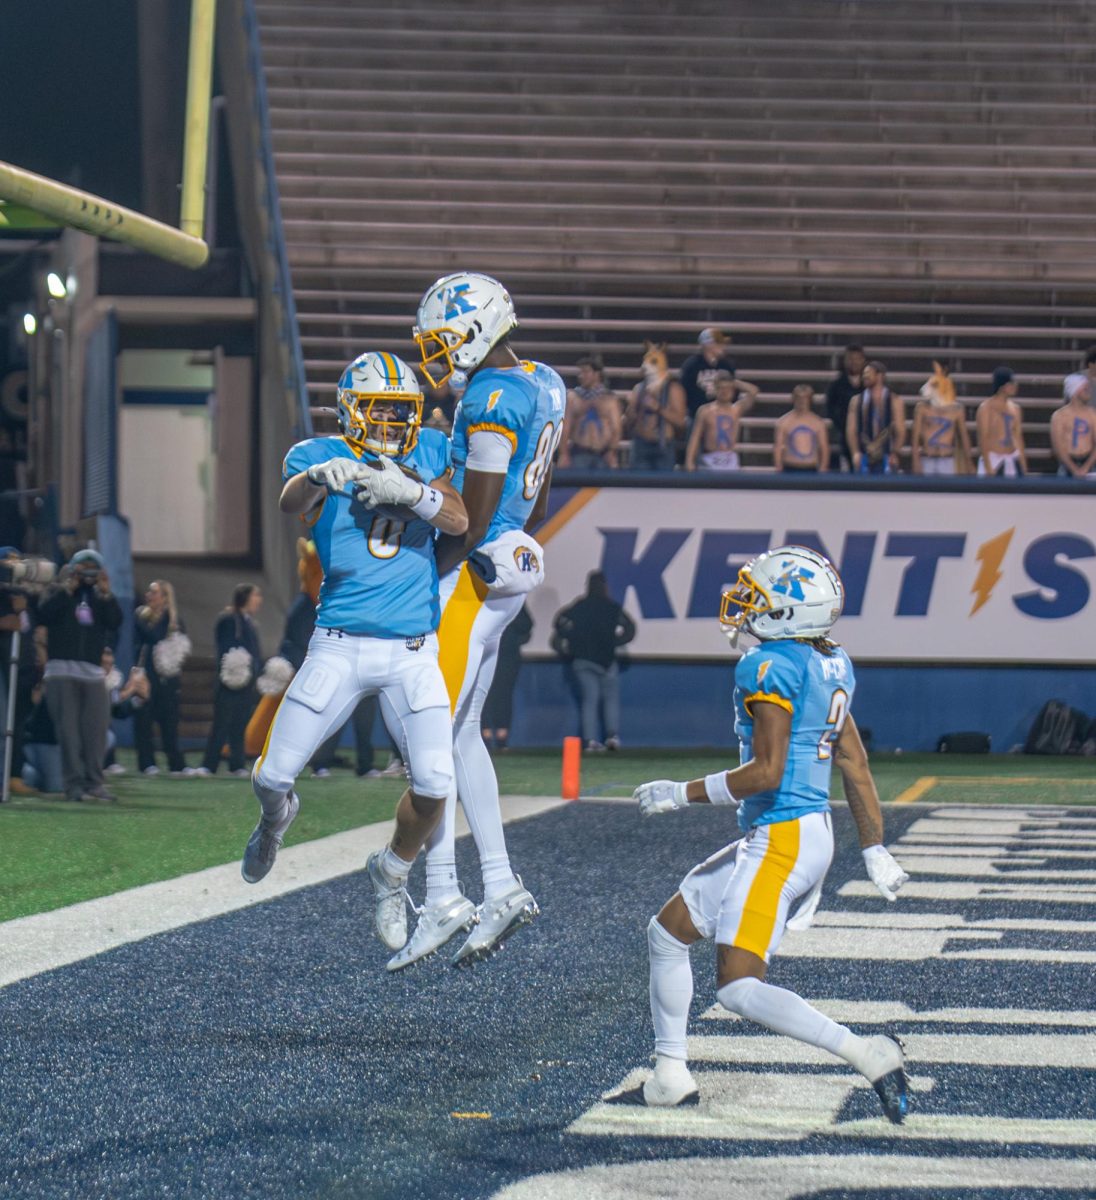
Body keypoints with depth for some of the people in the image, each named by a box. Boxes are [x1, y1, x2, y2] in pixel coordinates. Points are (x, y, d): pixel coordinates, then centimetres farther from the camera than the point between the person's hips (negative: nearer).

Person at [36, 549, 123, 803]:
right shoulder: (59, 592, 9)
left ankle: (94, 782, 2)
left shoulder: (101, 597, 17)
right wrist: (67, 590, -10)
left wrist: (105, 593, -7)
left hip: (93, 671, 3)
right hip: (61, 670, -3)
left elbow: (116, 621, 0)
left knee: (96, 729, -3)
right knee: (68, 729, -6)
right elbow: (44, 615, -10)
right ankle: (74, 784, -6)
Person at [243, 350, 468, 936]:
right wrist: (318, 476, -47)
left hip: (413, 651, 1)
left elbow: (459, 519, -7)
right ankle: (276, 818, 39)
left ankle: (391, 874, 17)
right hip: (339, 646, -1)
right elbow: (292, 499, -24)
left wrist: (410, 492, -26)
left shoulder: (430, 450, 8)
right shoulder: (320, 455, -1)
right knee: (272, 777, -1)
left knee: (433, 783, -13)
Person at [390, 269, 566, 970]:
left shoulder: (493, 398, -18)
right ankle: (502, 887, 12)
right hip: (508, 579, 10)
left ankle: (444, 898, -6)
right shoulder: (544, 387, 11)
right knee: (462, 735, 14)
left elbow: (475, 516, -18)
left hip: (470, 579, -10)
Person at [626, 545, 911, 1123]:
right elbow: (855, 763, 15)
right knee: (667, 933, 17)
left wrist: (682, 793, -11)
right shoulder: (829, 667, 11)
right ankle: (670, 1077, 23)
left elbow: (766, 771, -22)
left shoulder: (770, 667, -17)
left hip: (782, 841, -10)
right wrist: (874, 852, 20)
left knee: (738, 987, -11)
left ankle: (868, 1054, -15)